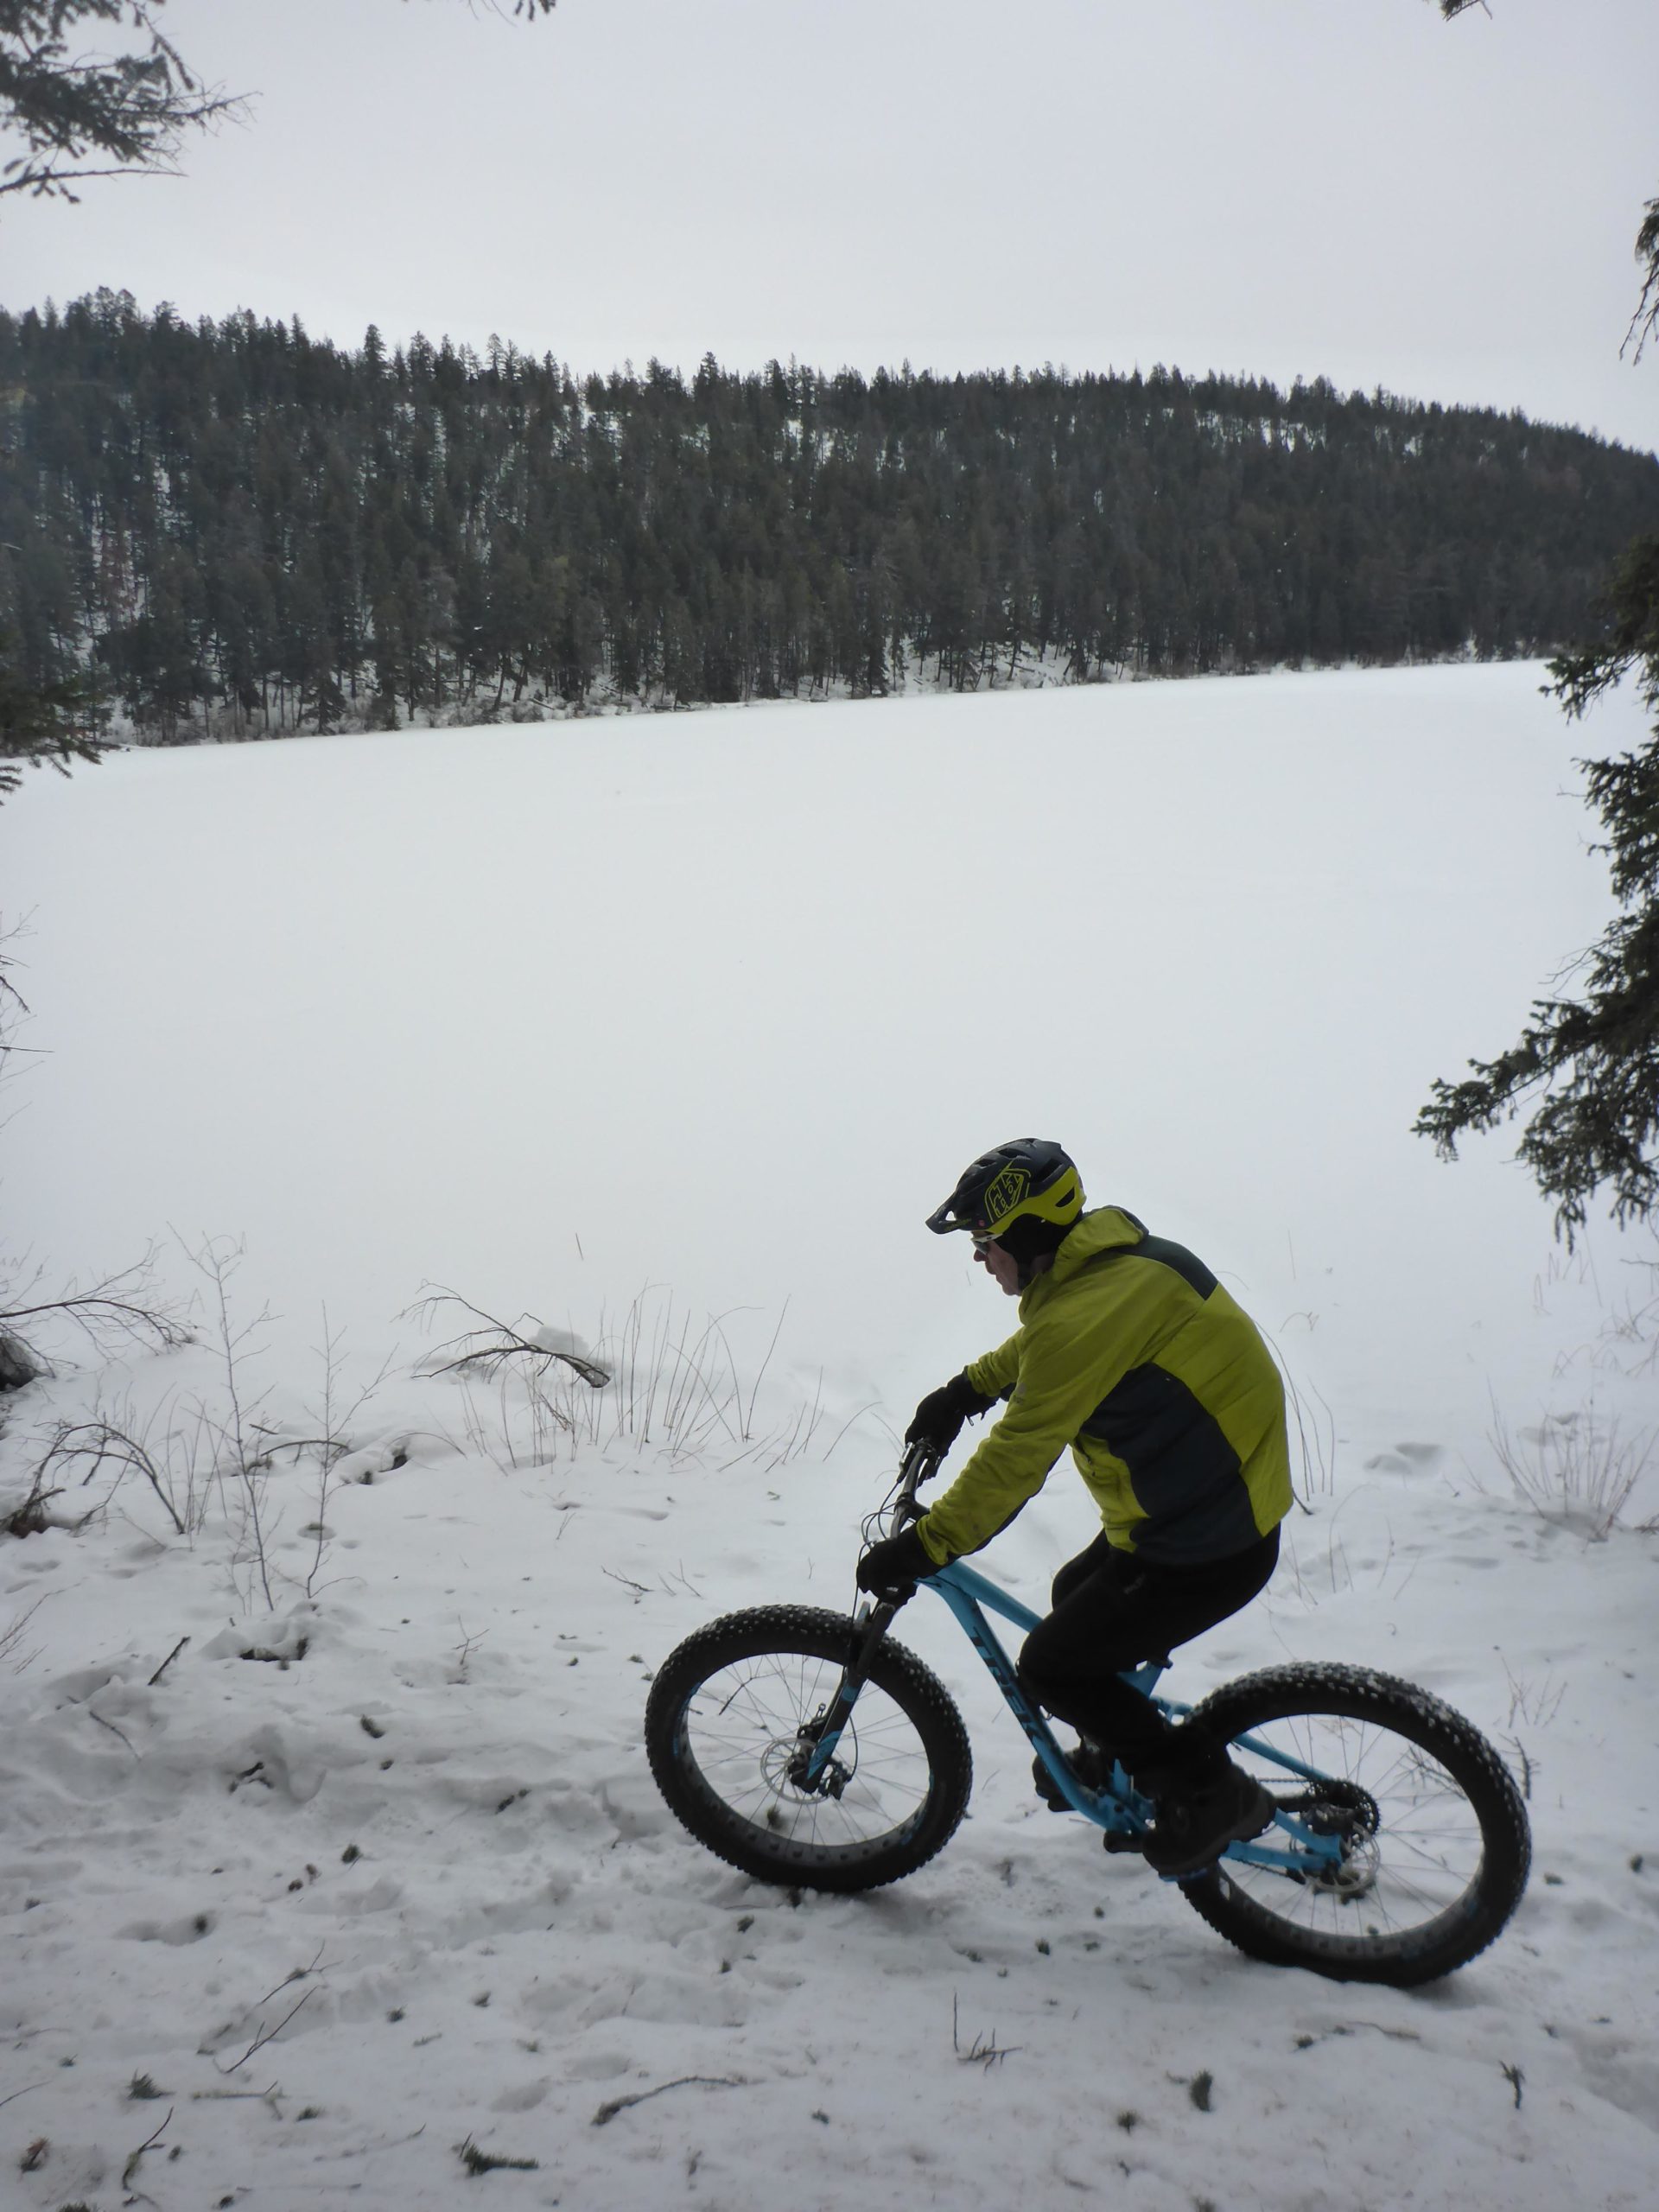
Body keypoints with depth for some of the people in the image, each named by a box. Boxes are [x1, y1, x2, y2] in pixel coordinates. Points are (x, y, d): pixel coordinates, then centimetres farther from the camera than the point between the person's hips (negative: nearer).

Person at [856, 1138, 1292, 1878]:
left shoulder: (1086, 1313, -26)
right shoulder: (1117, 1255, 5)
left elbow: (1014, 1461, -26)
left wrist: (923, 1546, -19)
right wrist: (966, 1389, 24)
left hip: (1206, 1550, -10)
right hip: (1230, 1502, 10)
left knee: (1050, 1667, 1)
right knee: (1076, 1597, 27)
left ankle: (1210, 1793, 11)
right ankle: (1115, 1753, 45)